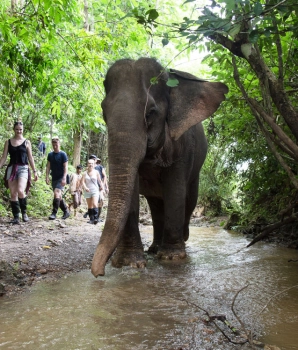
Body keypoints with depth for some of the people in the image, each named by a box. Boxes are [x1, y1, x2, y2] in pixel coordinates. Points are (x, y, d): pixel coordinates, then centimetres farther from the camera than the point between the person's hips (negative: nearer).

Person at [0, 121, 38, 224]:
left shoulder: (26, 142, 7)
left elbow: (30, 157, 9)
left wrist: (34, 171, 4)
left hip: (23, 168, -2)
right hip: (11, 168, 2)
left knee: (20, 191, -22)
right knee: (13, 194, 1)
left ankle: (24, 212, -1)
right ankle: (16, 217, 7)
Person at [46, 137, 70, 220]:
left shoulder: (63, 154, -6)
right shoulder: (50, 155, 9)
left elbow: (65, 167, -10)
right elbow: (48, 167, 10)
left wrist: (64, 178, -19)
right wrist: (47, 176, -1)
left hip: (61, 178, -6)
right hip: (54, 178, 6)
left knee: (56, 193, -21)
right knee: (59, 196, 10)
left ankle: (54, 213, -21)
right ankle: (66, 211, 23)